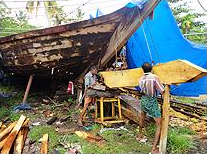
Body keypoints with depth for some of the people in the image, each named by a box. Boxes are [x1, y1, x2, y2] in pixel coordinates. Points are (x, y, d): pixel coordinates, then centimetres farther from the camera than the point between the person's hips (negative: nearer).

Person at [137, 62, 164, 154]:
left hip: (144, 100, 6)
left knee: (142, 117, 33)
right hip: (152, 102, -5)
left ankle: (140, 135, 50)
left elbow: (142, 91, 7)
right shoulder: (154, 77, -19)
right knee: (159, 125, 2)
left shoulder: (141, 79, -4)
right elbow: (162, 91, -19)